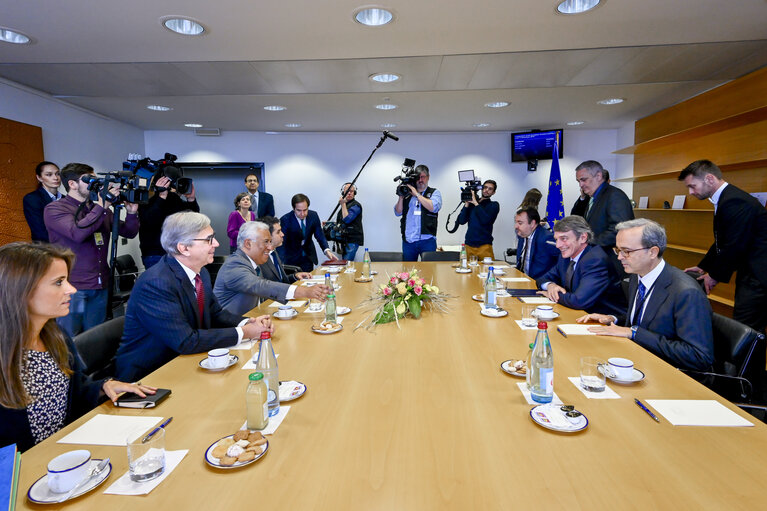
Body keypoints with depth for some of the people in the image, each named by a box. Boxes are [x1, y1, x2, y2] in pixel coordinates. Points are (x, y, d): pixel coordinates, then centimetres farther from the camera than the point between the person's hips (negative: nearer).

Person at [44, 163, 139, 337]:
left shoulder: (99, 208, 13)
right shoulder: (55, 209, -3)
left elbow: (129, 232, 13)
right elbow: (77, 233, -22)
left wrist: (131, 212, -5)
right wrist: (102, 206, -20)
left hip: (100, 285, 5)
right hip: (72, 286, -5)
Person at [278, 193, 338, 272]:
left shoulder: (313, 215, -10)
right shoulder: (285, 220, -20)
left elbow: (320, 236, -4)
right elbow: (281, 244, -23)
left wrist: (327, 250, -23)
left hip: (308, 256, 3)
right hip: (291, 258, -3)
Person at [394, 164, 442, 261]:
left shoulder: (434, 193, 9)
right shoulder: (407, 193, 15)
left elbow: (434, 207, -11)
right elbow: (398, 213, 12)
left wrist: (417, 194, -8)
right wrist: (401, 197, -1)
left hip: (427, 240, -2)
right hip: (408, 240, 2)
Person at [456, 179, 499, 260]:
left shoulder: (494, 205, 5)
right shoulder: (470, 203, 11)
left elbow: (485, 220, -13)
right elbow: (461, 221, 0)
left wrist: (476, 203, -9)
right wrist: (466, 204, -7)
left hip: (484, 245, -2)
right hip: (469, 245, 2)